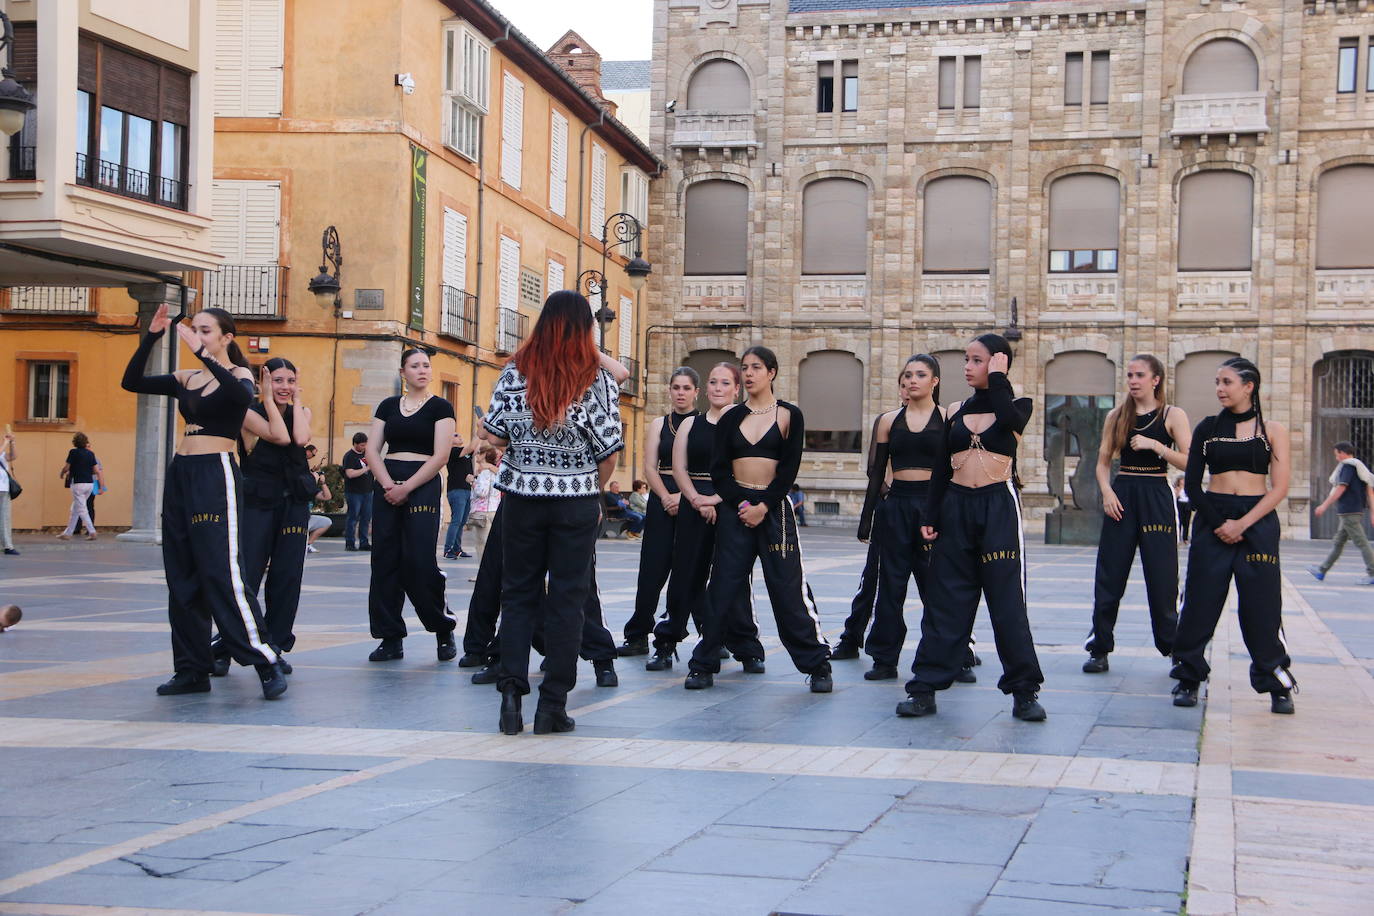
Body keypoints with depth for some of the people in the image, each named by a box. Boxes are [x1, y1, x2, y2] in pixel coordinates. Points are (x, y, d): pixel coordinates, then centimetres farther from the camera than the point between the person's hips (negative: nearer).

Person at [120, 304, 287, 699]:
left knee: (221, 571, -15)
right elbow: (132, 382, 8)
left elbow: (242, 395, -26)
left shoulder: (238, 374, -2)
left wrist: (202, 353, -29)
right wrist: (150, 338, -2)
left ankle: (267, 663, -12)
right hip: (180, 474, 7)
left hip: (216, 476, -7)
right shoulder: (186, 378, 14)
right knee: (181, 576, 7)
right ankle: (191, 669, 13)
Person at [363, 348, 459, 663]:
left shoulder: (440, 407, 1)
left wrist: (406, 488, -13)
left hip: (422, 485, -4)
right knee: (384, 560, 0)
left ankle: (444, 630, 7)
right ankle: (391, 638, 5)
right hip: (386, 484, 4)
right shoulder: (388, 406, 13)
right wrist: (388, 485, -10)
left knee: (420, 561, -10)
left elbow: (440, 456, -7)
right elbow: (372, 450, 7)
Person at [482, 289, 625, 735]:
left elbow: (495, 435, -2)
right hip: (576, 501, -1)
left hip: (522, 497, 1)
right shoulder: (598, 379, -5)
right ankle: (553, 704, 5)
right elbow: (609, 452, -5)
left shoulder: (516, 371, -2)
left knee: (518, 594, 11)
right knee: (567, 599, 4)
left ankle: (511, 688, 0)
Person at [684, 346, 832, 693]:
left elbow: (789, 469, -4)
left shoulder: (789, 415, 2)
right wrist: (740, 503, -9)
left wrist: (763, 507, -12)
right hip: (734, 507, 3)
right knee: (722, 587, 3)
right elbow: (718, 468, 4)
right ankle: (704, 665, 11)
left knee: (788, 589, -3)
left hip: (774, 507, -2)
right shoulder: (731, 417, 9)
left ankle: (817, 666, 5)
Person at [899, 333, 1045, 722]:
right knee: (945, 600, 4)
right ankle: (925, 687, 7)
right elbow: (941, 469, 11)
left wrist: (997, 377, -11)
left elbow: (1008, 417, -23)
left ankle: (1024, 691, 6)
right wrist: (930, 517, 4)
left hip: (999, 507, -3)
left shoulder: (1017, 407, 3)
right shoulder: (955, 412, 11)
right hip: (956, 507, 4)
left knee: (1007, 601, -2)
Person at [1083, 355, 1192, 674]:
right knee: (1109, 576, 2)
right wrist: (1107, 492, -7)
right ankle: (1100, 649, 8)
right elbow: (1103, 462, 10)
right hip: (1121, 498, 3)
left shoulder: (1172, 415, -1)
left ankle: (1176, 650, 11)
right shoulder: (1117, 416, 9)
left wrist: (1154, 445, -20)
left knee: (1161, 577, -1)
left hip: (1156, 498, -3)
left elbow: (1188, 461, -10)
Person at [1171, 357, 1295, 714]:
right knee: (1200, 602, 0)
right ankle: (1188, 680, 10)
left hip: (1258, 522, -2)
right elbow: (1192, 484, 4)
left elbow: (1279, 488, -3)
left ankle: (1278, 686, 9)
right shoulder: (1208, 427, 7)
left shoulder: (1271, 430, 2)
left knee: (1261, 606, -1)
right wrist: (1218, 523, -8)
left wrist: (1242, 524, -13)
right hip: (1211, 520, 2)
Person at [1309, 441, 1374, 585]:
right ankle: (1321, 570, 19)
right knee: (1338, 542, 13)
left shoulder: (1348, 466, -11)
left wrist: (1324, 505, -15)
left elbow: (1341, 488, -18)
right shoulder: (1360, 467, 16)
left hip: (1349, 512, -10)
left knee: (1361, 542, -8)